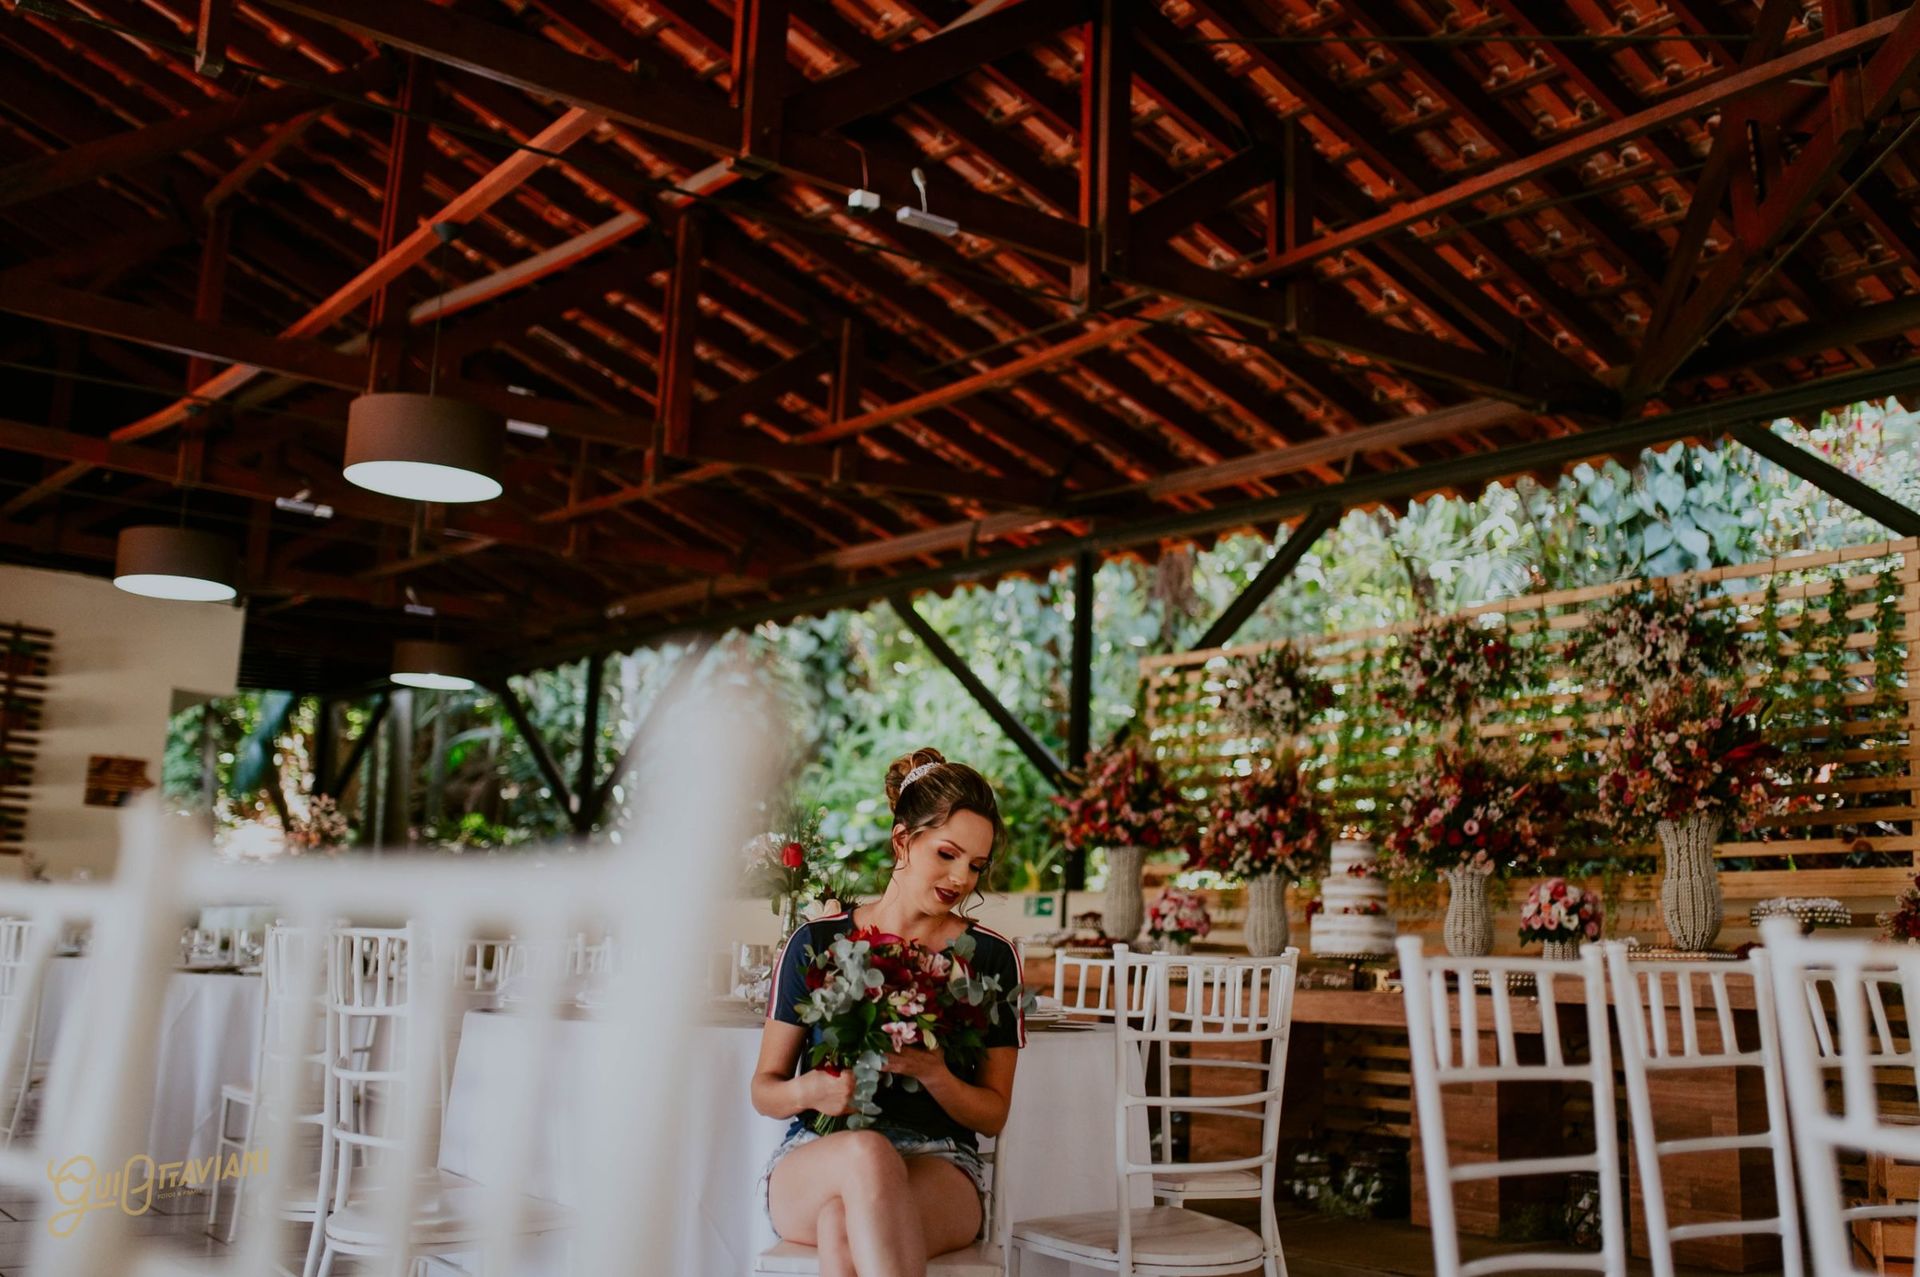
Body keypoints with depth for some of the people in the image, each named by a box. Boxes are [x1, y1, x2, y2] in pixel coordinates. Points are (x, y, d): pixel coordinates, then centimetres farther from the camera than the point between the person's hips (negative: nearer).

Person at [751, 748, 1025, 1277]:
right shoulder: (817, 943, 7)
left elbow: (993, 1114, 8)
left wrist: (934, 1075, -14)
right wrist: (809, 1091, -15)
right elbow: (763, 1089, 9)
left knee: (843, 1225, -38)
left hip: (939, 1166, -1)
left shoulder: (990, 957, 8)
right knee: (867, 1151, -38)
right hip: (812, 1160, 1)